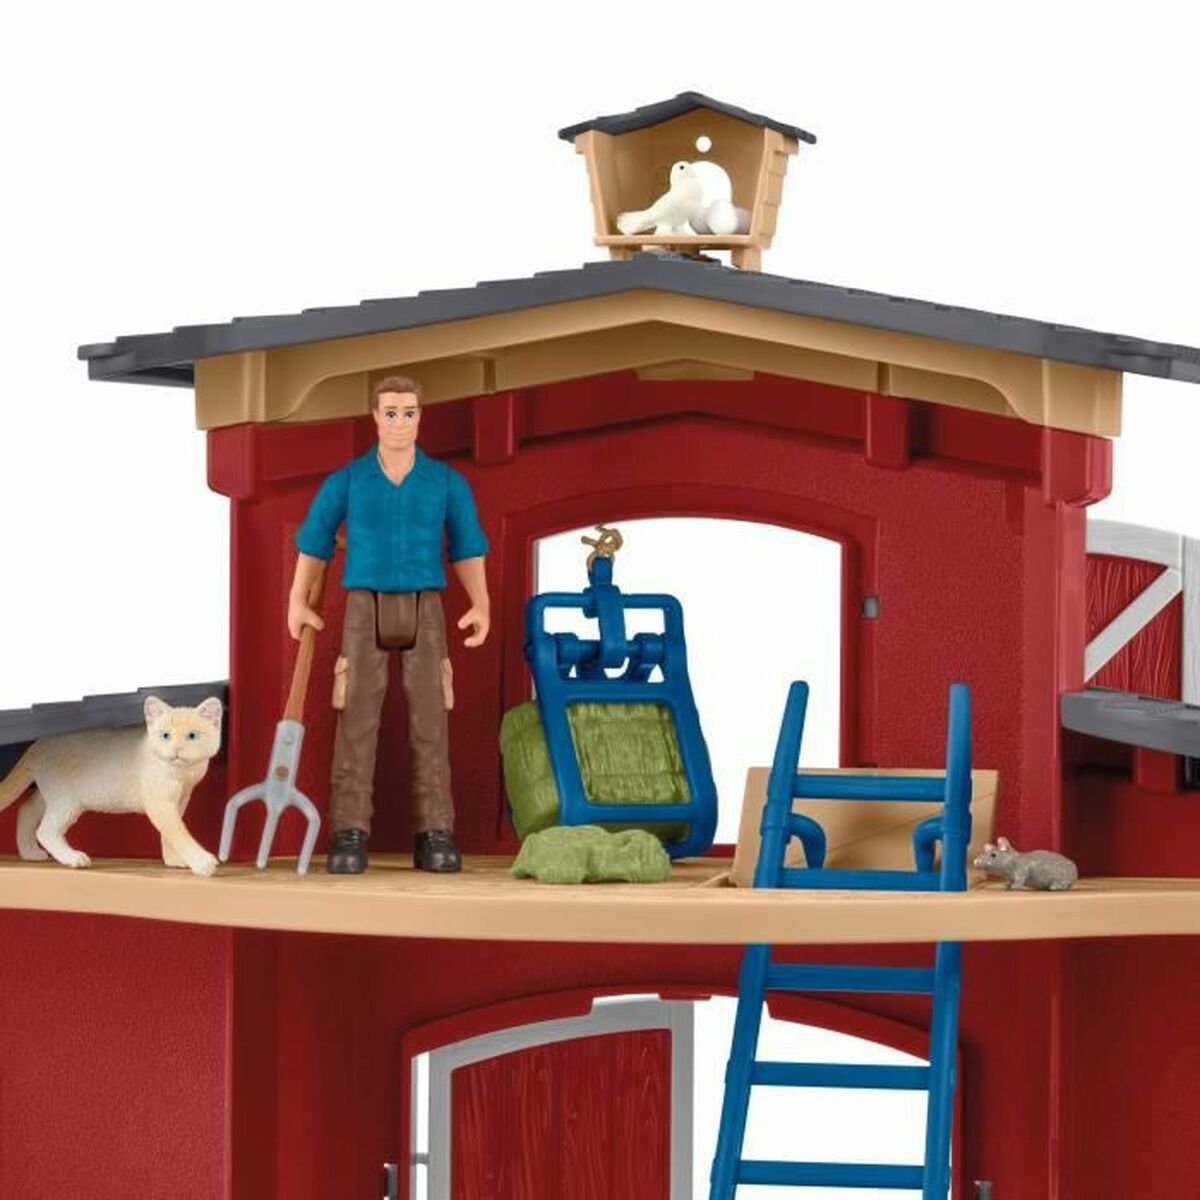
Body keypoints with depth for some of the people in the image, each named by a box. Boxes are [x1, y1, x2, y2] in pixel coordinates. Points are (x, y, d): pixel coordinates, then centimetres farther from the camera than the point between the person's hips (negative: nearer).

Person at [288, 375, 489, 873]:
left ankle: (434, 840, -1)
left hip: (423, 614, 1)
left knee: (429, 723, -4)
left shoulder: (448, 481, 3)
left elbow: (467, 547, 10)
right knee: (357, 723, -8)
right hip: (366, 613, -1)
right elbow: (313, 539, 13)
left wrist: (482, 608, -3)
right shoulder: (346, 480, 1)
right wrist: (296, 603, 7)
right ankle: (350, 839, -7)